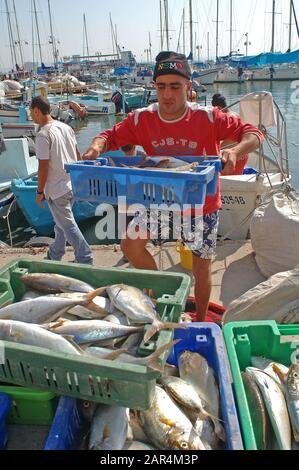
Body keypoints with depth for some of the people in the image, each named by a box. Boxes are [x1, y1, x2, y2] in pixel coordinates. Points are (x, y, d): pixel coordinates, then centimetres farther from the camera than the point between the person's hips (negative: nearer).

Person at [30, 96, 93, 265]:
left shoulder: (43, 135, -17)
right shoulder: (66, 127, 6)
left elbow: (43, 166, -17)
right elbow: (78, 155, 11)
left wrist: (40, 191, -8)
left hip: (56, 189, -8)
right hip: (72, 185, 8)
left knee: (67, 225, 2)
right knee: (61, 222, 21)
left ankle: (85, 259, 5)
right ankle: (55, 255, 37)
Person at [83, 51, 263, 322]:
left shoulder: (208, 118, -20)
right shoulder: (142, 119, -12)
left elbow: (254, 133, -18)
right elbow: (111, 136, -4)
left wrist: (234, 152, -41)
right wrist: (97, 147, -28)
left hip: (202, 206, -2)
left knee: (202, 268, 11)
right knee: (130, 246, -9)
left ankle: (201, 321, 39)